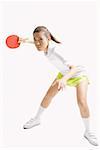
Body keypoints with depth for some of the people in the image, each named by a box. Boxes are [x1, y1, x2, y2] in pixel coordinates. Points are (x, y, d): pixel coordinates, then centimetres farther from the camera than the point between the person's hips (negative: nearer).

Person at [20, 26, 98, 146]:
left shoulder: (55, 51, -42)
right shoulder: (45, 47, -19)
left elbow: (74, 68, -53)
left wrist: (64, 78, -71)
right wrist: (27, 41, 7)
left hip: (78, 74, -7)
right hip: (64, 73, 7)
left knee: (82, 102, -22)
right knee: (49, 94, 6)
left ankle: (88, 132, 0)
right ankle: (37, 119, 29)